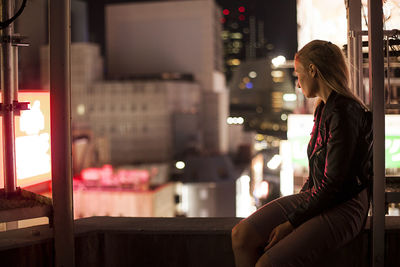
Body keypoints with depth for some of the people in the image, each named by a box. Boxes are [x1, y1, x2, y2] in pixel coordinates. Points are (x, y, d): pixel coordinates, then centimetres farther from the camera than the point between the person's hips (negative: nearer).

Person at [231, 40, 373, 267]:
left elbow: (332, 184, -20)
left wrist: (291, 223, -15)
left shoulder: (345, 114, -18)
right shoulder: (324, 109, 12)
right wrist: (298, 204, 9)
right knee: (241, 234, -8)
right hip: (316, 197, 9)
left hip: (342, 208, -9)